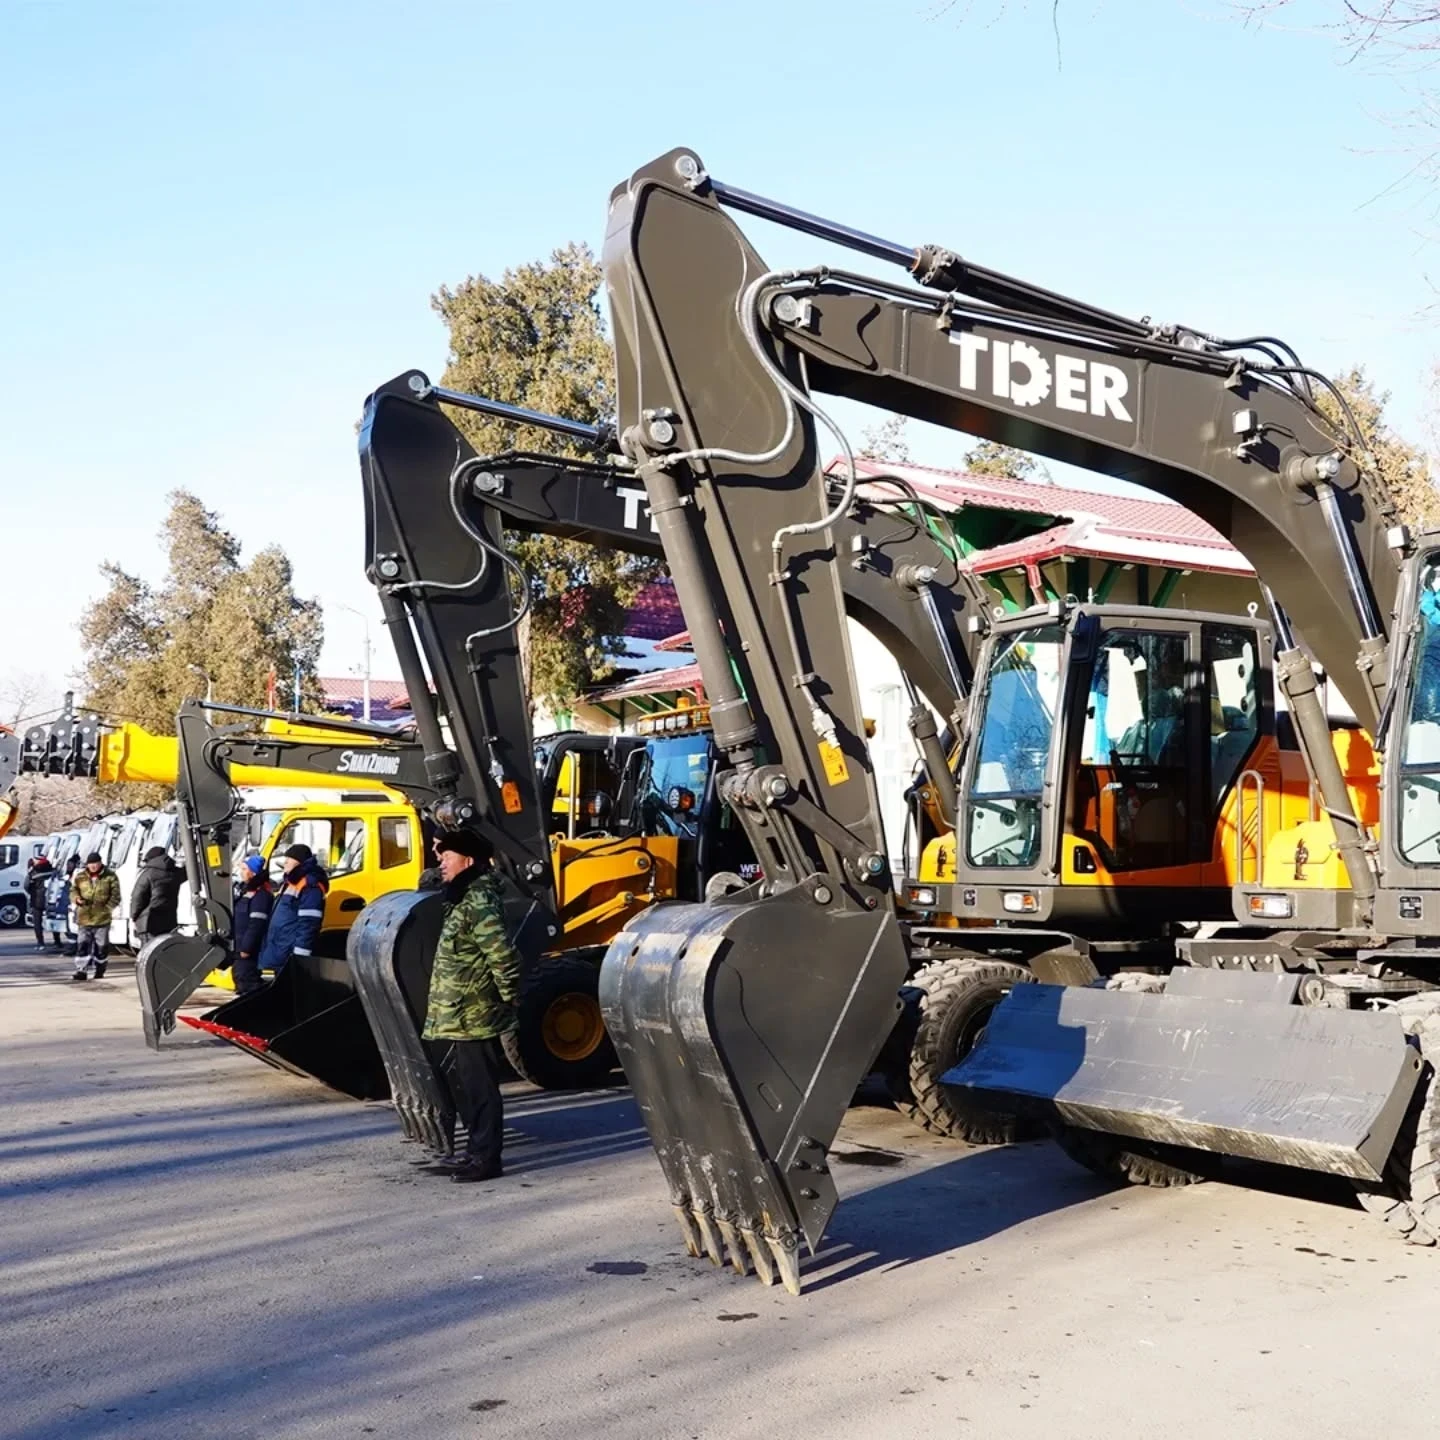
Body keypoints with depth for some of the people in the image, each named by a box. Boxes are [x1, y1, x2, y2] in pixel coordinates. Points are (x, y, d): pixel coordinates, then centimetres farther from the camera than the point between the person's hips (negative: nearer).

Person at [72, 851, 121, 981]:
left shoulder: (110, 876, -2)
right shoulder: (80, 876, 6)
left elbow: (115, 895, -1)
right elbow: (73, 889, 13)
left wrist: (108, 907, -13)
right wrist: (77, 898, -9)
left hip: (102, 918, -2)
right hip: (84, 917, 2)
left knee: (101, 946, 7)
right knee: (82, 945, -1)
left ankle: (100, 971, 20)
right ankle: (81, 971, 2)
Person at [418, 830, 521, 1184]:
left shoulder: (478, 900, -18)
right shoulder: (464, 896, 14)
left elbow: (502, 955, -24)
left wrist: (508, 996, -15)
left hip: (473, 1017, -10)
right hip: (457, 1018, 10)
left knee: (480, 1089, -2)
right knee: (466, 1088, 17)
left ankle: (485, 1158, 6)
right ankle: (476, 1152, 27)